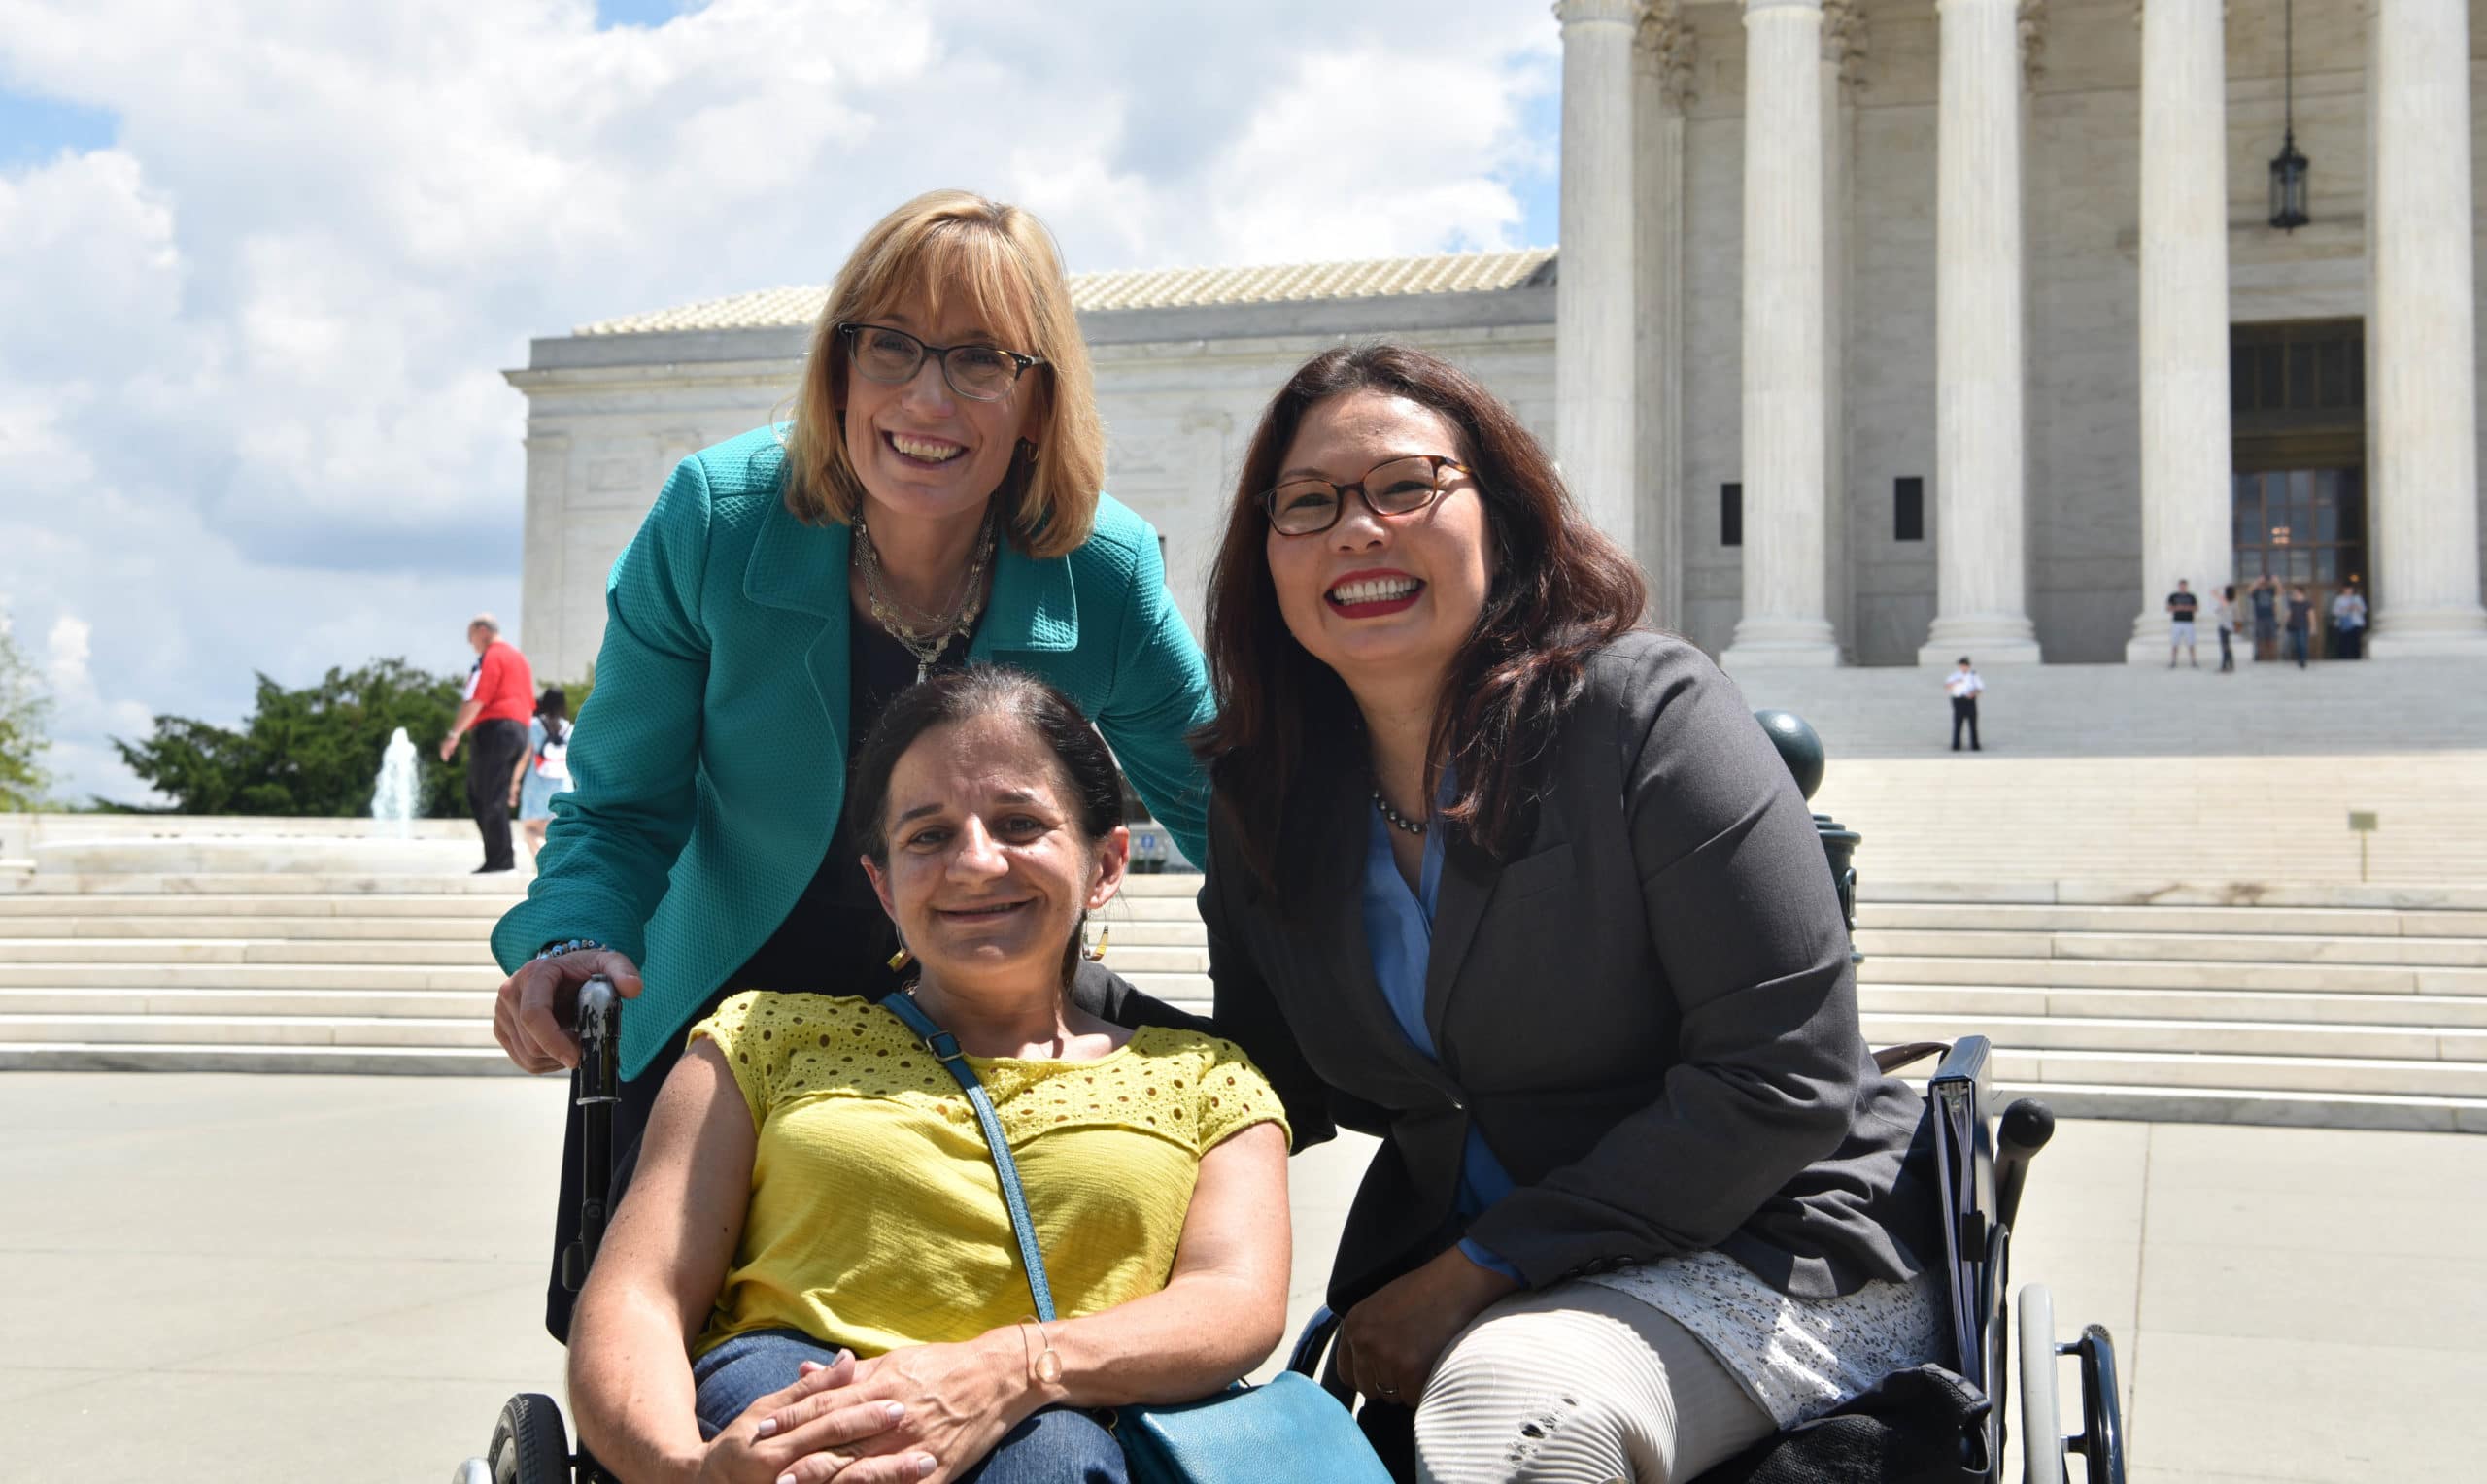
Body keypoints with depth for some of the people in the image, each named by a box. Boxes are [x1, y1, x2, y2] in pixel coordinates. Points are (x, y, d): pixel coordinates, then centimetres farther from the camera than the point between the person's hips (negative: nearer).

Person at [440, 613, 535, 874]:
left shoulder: (490, 657, -6)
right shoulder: (519, 657, 22)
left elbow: (475, 700, -16)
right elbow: (530, 703, 23)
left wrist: (453, 734, -15)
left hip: (494, 728, -9)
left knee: (490, 798, -7)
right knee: (477, 795, 13)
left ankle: (501, 858, -11)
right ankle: (501, 854, 5)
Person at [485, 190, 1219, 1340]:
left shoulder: (1106, 578, -15)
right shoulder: (714, 522, -18)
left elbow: (1229, 814, -2)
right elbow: (622, 809, -9)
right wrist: (571, 942, -30)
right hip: (730, 1023, 0)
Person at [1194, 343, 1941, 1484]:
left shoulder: (1647, 711, -12)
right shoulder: (1268, 794, 4)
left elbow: (1784, 1080, -16)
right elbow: (1277, 1092, 11)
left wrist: (1471, 1273, -17)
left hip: (1770, 1253, -5)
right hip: (1461, 1302, 5)